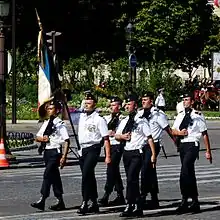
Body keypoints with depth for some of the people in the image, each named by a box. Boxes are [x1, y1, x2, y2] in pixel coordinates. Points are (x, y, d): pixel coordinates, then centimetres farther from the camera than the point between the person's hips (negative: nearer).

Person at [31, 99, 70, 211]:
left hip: (55, 152, -8)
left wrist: (64, 157, -17)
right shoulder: (46, 123, 13)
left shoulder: (60, 124, -9)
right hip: (46, 151, 8)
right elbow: (37, 137, 17)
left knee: (47, 175, -14)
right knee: (54, 176, 12)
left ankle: (42, 200, -15)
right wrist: (42, 139, -7)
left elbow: (66, 141, -12)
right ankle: (60, 201, 19)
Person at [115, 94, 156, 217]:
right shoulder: (124, 121, 13)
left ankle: (130, 206, -16)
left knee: (131, 178, -17)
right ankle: (138, 208, 15)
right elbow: (116, 136, 18)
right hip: (126, 152, 7)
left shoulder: (142, 121, -6)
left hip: (137, 153, -7)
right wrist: (122, 136, -6)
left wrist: (153, 155, -12)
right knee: (133, 180, 9)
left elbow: (149, 138, -8)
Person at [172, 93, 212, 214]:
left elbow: (204, 134, -2)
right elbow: (173, 131, 15)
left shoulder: (198, 116, -5)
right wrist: (180, 132, -8)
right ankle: (195, 202, 20)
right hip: (182, 145, 7)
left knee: (185, 172, -19)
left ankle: (184, 201, -16)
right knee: (190, 173, 12)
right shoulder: (180, 115, 12)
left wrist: (208, 151, -1)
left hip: (193, 145, -7)